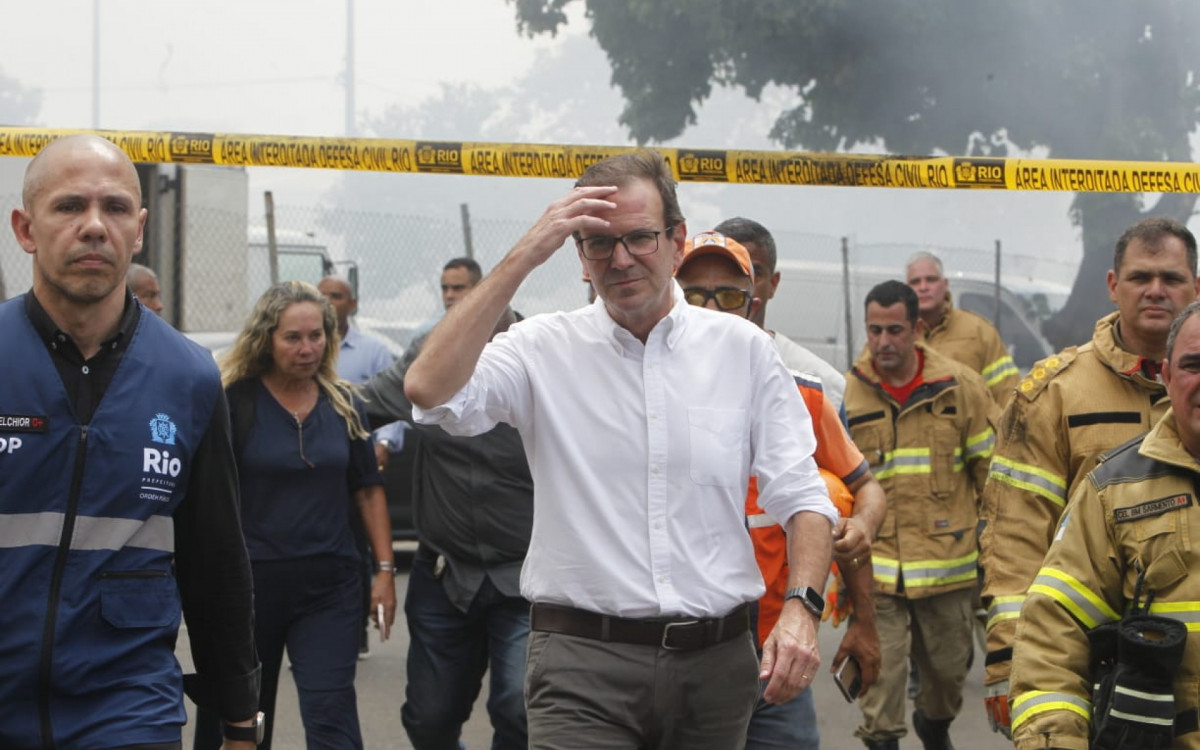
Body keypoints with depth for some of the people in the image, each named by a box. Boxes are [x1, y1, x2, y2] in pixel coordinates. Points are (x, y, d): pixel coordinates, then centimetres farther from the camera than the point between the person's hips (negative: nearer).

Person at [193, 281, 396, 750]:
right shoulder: (235, 402, -6)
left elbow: (368, 490, 12)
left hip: (330, 585, 2)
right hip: (249, 581, -2)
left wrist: (385, 569, 7)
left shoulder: (344, 404, 6)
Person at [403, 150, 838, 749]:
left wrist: (802, 607, -11)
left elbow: (801, 496, 7)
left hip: (715, 661, 2)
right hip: (583, 661, -2)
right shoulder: (544, 350, 3)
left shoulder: (742, 348, 8)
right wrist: (523, 257, -14)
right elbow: (429, 389, -16)